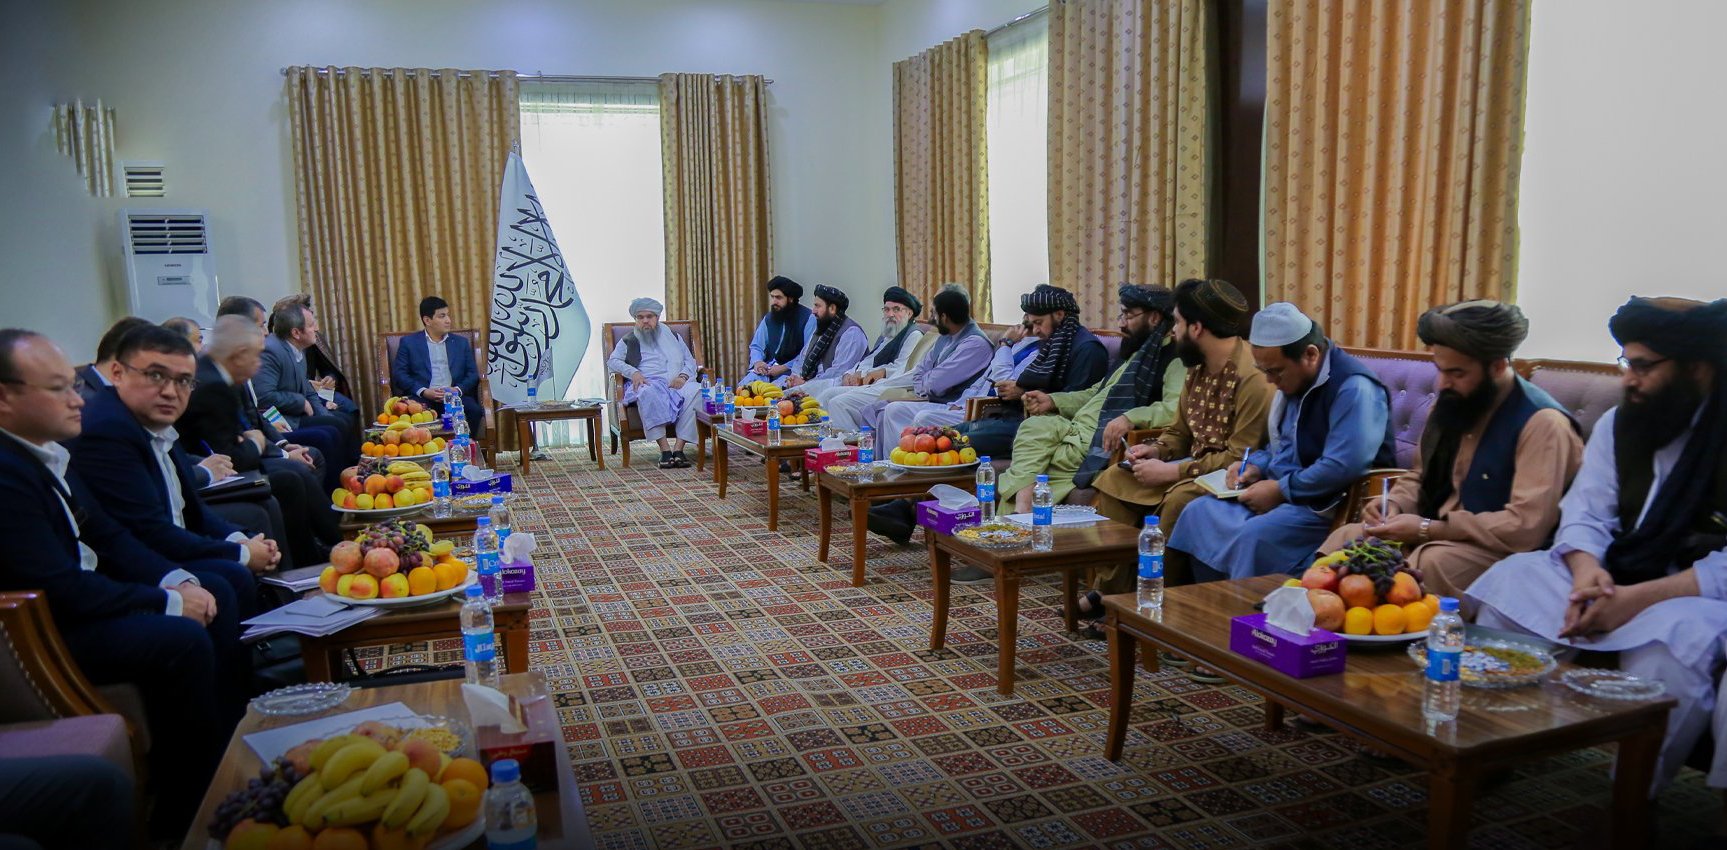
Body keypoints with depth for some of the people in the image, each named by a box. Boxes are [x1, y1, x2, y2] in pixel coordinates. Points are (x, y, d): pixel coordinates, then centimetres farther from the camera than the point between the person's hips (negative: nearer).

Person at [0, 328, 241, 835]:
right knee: (182, 639, -25)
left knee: (216, 593, 11)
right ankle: (180, 819, -8)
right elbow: (64, 592, -28)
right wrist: (169, 602, -17)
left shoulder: (47, 453, 5)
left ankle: (231, 740, 20)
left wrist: (178, 580, -4)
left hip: (83, 595, 11)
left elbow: (109, 537, 11)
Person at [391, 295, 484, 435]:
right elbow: (399, 374, 5)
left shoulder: (461, 342, 19)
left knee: (474, 411, -30)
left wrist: (458, 390, -8)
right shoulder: (409, 342, 13)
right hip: (422, 398, -2)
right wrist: (423, 391, -11)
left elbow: (473, 374, 13)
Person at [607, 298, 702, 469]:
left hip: (675, 384, 2)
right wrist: (633, 372, -9)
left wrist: (683, 376, -2)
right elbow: (612, 361, 11)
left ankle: (678, 448, -39)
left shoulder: (673, 337, 28)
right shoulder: (629, 341, 23)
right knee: (648, 393, -41)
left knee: (695, 390, -34)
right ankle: (665, 449, -44)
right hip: (647, 384, -2)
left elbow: (690, 361, 21)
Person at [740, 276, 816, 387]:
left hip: (792, 370, -5)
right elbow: (756, 346, 19)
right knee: (743, 386, -20)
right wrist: (757, 362, -4)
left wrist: (784, 368, -20)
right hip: (768, 368, 5)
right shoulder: (768, 318, 13)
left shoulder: (808, 318, -7)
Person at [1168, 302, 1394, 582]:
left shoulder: (1354, 388, -20)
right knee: (1199, 513, -2)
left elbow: (1343, 468, -29)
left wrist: (1280, 490, -21)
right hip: (1283, 490, 9)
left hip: (1329, 505, -9)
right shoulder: (1293, 379, 9)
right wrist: (1257, 466, 4)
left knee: (1254, 536, -31)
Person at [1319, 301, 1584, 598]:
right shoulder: (1451, 402, 6)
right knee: (1346, 537, -9)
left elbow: (1527, 527, -26)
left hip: (1501, 551, -7)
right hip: (1436, 535, 7)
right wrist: (1394, 504, -5)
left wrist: (1427, 528, -25)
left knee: (1431, 561, -35)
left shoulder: (1542, 423, -18)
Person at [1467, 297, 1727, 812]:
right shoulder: (1619, 424, 6)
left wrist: (1639, 597, -29)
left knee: (1672, 637, -36)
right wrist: (1586, 570, -20)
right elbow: (1585, 513, 2)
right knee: (1511, 579, -12)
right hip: (1616, 575, 6)